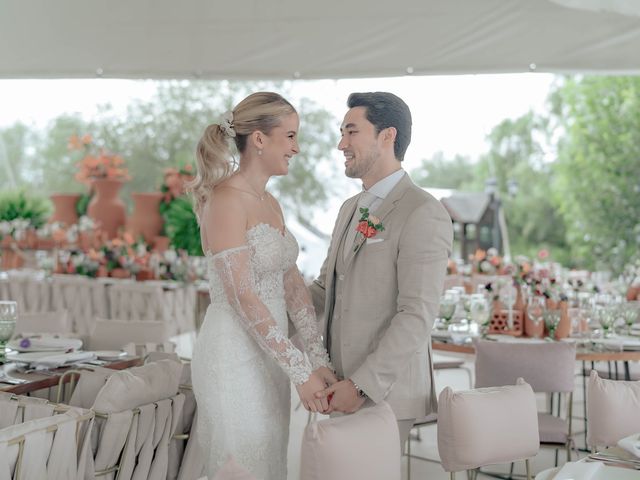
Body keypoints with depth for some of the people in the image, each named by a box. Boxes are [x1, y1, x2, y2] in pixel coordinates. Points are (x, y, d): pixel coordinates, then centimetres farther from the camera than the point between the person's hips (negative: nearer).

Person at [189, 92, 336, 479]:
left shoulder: (270, 202, 11)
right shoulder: (225, 199, -16)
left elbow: (293, 284, 7)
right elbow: (242, 296, -21)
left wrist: (320, 360, -1)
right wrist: (301, 370, -21)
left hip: (269, 356, 9)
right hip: (235, 358, -9)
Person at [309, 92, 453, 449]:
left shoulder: (423, 215, -14)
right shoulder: (351, 208, 15)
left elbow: (417, 317, -20)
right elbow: (325, 286, 19)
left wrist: (361, 385, -21)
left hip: (384, 391, -7)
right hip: (340, 383, 7)